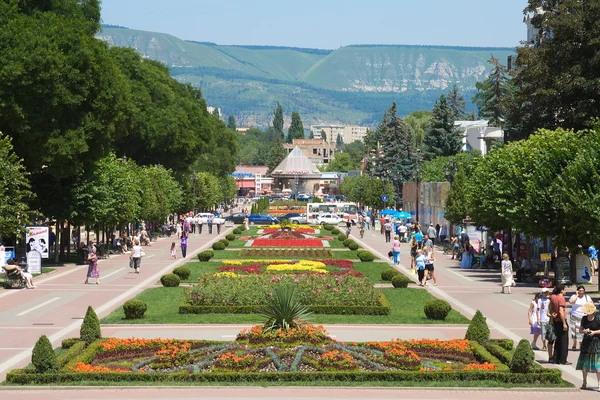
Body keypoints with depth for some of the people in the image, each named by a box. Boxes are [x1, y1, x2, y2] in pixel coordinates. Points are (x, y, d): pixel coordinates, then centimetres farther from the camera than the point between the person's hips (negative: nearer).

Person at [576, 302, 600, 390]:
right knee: (584, 363, 9)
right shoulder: (584, 319, 5)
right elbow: (580, 329, 11)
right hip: (586, 342, 5)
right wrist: (584, 331, -10)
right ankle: (584, 382, 22)